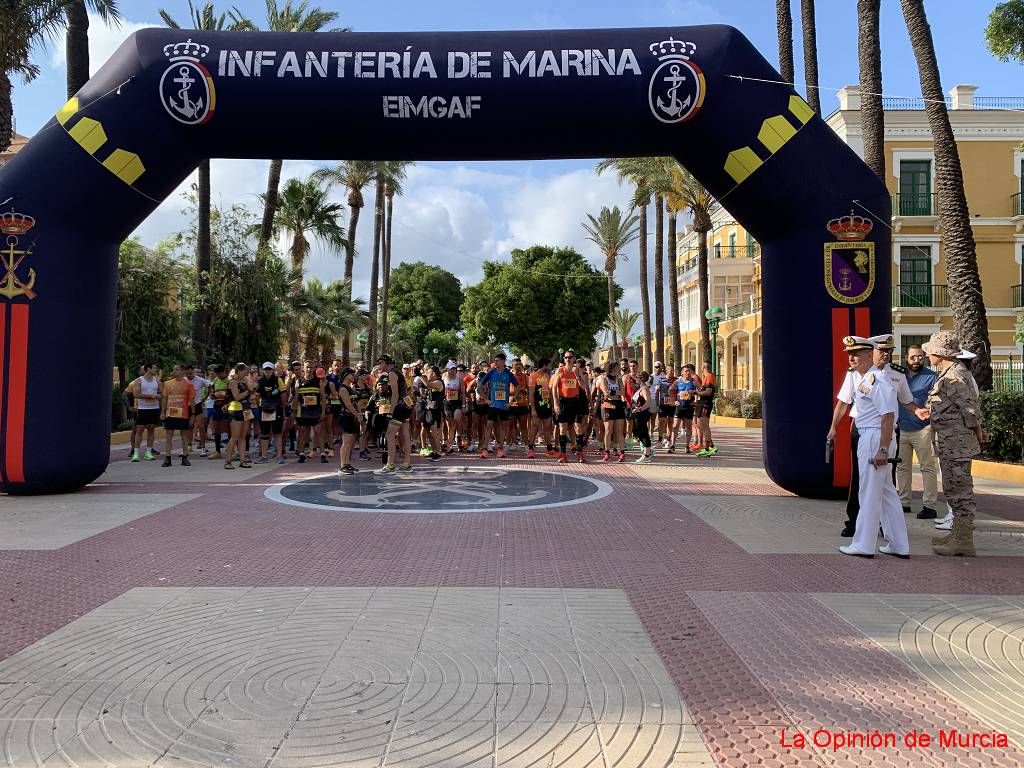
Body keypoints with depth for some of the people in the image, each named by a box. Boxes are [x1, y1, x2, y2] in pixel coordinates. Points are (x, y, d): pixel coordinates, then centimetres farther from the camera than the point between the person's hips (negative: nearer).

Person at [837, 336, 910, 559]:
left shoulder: (876, 379, -17)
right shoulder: (858, 378, 15)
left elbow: (888, 416, -21)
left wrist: (883, 449, -23)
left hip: (876, 438, -10)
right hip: (867, 437, 10)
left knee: (869, 493, -2)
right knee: (886, 492, 13)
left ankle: (863, 545, 7)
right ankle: (899, 545, 21)